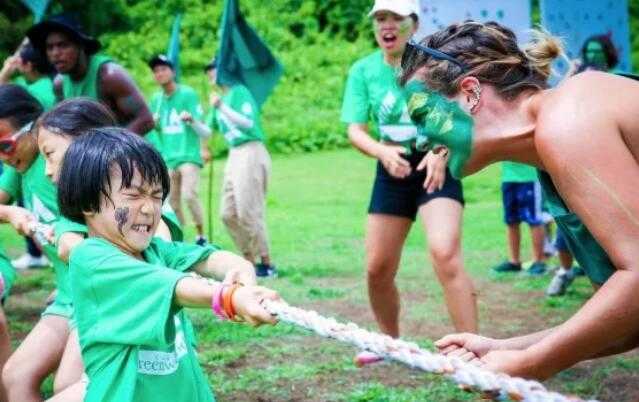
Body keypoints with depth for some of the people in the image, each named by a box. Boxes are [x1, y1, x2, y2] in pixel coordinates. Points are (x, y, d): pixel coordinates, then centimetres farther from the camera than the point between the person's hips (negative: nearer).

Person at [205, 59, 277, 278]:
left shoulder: (239, 92, -7)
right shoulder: (220, 97, 17)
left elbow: (248, 123, -20)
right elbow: (208, 130, 23)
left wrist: (221, 107, -23)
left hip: (250, 153, -9)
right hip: (234, 155, 9)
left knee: (249, 212, -9)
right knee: (229, 214, 9)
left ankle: (267, 264, -1)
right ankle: (250, 261, 17)